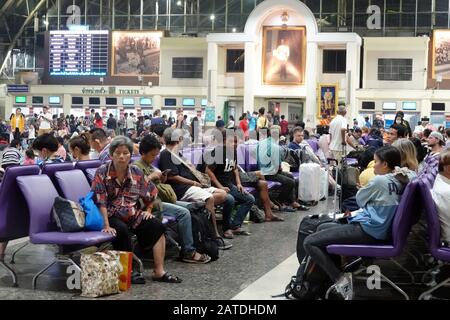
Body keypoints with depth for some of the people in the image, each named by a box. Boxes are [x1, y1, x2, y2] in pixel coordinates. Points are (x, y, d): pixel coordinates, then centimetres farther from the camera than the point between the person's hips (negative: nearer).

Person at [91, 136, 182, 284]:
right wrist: (106, 225, -24)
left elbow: (152, 193, 20)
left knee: (157, 226, -15)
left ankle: (159, 271, -16)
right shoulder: (102, 173, -8)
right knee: (123, 230, -34)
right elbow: (100, 202, -16)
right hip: (112, 215, -4)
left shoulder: (136, 173, 5)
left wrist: (148, 210, 11)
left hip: (133, 215, 5)